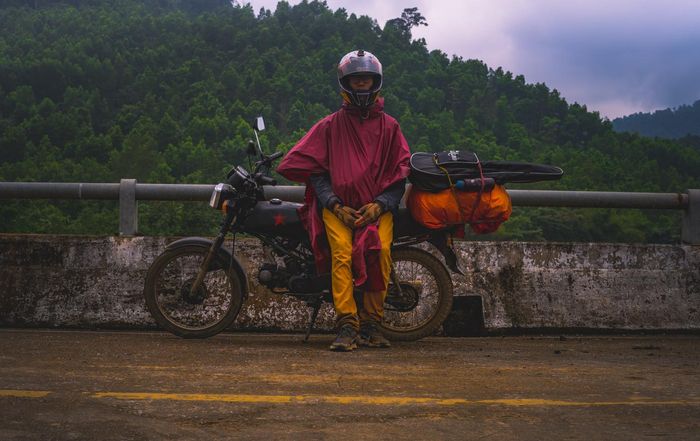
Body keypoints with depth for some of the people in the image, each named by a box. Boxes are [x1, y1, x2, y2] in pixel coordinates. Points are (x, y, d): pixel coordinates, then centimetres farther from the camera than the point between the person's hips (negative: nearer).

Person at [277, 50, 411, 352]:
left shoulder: (389, 126, 14)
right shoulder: (330, 125, 13)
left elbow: (400, 174, 9)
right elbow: (314, 170, 5)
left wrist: (380, 204, -8)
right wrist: (336, 206, -9)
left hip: (378, 206, 1)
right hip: (337, 205, 0)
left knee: (380, 250, -26)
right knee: (342, 253, -26)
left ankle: (371, 324, -17)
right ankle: (347, 327, -27)